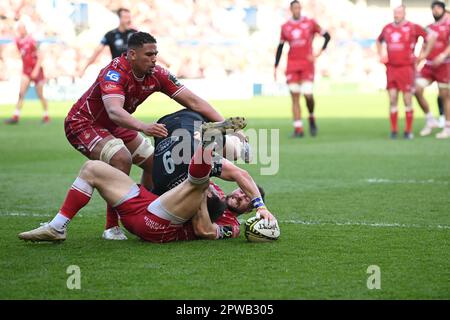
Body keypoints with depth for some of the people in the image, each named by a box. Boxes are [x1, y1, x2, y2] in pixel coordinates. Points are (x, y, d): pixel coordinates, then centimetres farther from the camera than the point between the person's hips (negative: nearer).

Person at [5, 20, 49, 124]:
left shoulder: (31, 41, -18)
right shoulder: (18, 41, 2)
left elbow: (40, 57, -16)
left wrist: (36, 70, -20)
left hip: (36, 70, -5)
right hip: (26, 71, 5)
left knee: (40, 95, 5)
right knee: (21, 93, -5)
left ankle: (46, 116, 19)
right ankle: (16, 116, -9)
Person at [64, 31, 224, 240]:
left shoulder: (156, 74, -12)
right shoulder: (115, 72, -31)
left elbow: (193, 101, -12)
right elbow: (114, 111, -48)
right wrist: (143, 127, -65)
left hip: (114, 126, 8)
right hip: (83, 123, -8)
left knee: (154, 162, 5)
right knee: (122, 159, -30)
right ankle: (111, 227, -22)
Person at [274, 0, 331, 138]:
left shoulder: (310, 23, 0)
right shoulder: (285, 27, 6)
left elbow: (327, 36, 5)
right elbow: (280, 47, 14)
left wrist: (319, 53, -6)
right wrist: (276, 67, 11)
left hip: (307, 64, -2)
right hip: (292, 64, 2)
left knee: (308, 94, -13)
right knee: (295, 97, -1)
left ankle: (311, 118, 16)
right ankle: (298, 129, 1)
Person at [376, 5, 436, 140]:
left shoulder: (412, 27, -5)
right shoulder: (387, 28, 10)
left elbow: (431, 36, -3)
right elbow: (379, 41, 30)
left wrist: (425, 53, -2)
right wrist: (381, 55, 18)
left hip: (406, 67, -4)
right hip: (391, 68, 4)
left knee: (407, 99, -1)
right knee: (392, 99, 1)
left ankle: (408, 130, 7)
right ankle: (394, 130, 8)